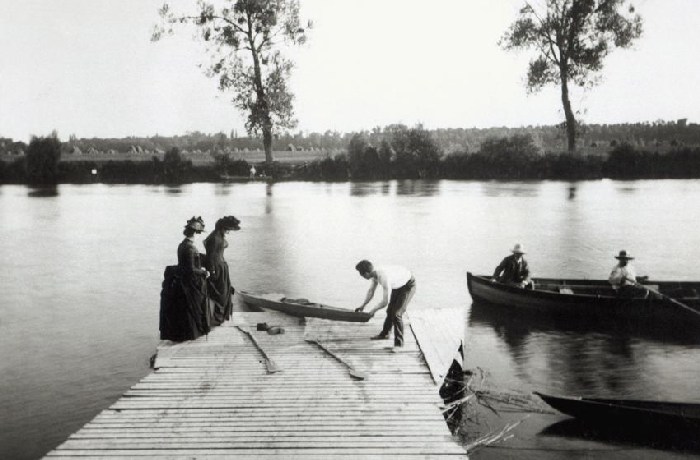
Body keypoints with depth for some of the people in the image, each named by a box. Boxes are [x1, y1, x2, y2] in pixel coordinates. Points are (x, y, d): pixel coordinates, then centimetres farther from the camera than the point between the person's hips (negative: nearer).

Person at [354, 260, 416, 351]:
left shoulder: (385, 278, -40)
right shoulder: (375, 273, -13)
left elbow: (385, 302, -35)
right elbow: (371, 291, 5)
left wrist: (373, 310, -20)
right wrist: (363, 306, 5)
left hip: (408, 285, -9)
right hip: (398, 284, 9)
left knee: (396, 313, -14)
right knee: (390, 310, 18)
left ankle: (399, 342, -2)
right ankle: (385, 334, 38)